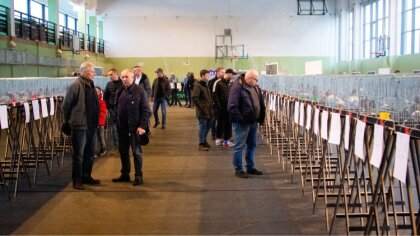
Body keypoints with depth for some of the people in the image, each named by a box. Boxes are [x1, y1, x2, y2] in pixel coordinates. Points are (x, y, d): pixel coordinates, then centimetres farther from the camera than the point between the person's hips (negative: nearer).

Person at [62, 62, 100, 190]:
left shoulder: (91, 85, 11)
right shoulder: (76, 85, -14)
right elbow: (66, 105, -11)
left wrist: (96, 120, 15)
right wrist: (68, 120, -3)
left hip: (91, 125, 8)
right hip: (80, 125, -8)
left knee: (89, 154, 16)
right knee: (78, 155, 2)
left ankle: (86, 177, 29)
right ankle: (77, 180, 12)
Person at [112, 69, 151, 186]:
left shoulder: (140, 91, -9)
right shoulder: (120, 91, 8)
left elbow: (146, 110, -11)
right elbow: (116, 107, 16)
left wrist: (142, 126, -17)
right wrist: (116, 121, 7)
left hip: (134, 128, -6)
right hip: (122, 127, 6)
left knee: (136, 152, 3)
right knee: (123, 152, 14)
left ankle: (138, 176, 13)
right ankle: (125, 174, 27)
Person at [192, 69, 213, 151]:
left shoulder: (206, 85, 15)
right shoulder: (197, 85, -12)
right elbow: (194, 98, -20)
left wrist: (210, 107, 14)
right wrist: (201, 107, -19)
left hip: (208, 110, 8)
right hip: (202, 111, -8)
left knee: (207, 126, 14)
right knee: (203, 126, -5)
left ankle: (204, 141, 28)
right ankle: (201, 144, 3)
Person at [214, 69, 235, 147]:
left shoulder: (230, 83, 10)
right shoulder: (218, 82, -8)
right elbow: (215, 95, -9)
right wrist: (218, 105, -14)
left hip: (228, 106, 5)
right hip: (221, 107, -5)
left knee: (228, 123, 4)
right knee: (220, 122, 6)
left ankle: (226, 139, 10)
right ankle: (218, 138, 20)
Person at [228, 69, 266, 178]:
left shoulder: (255, 88, 12)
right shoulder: (237, 87, -14)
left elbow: (261, 104, 19)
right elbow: (232, 106, -21)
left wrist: (261, 118, 10)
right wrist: (239, 119, -22)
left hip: (253, 122, 9)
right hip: (242, 123, -9)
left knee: (252, 145, 16)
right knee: (239, 146, -1)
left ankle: (250, 167, 28)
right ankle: (238, 170, 7)